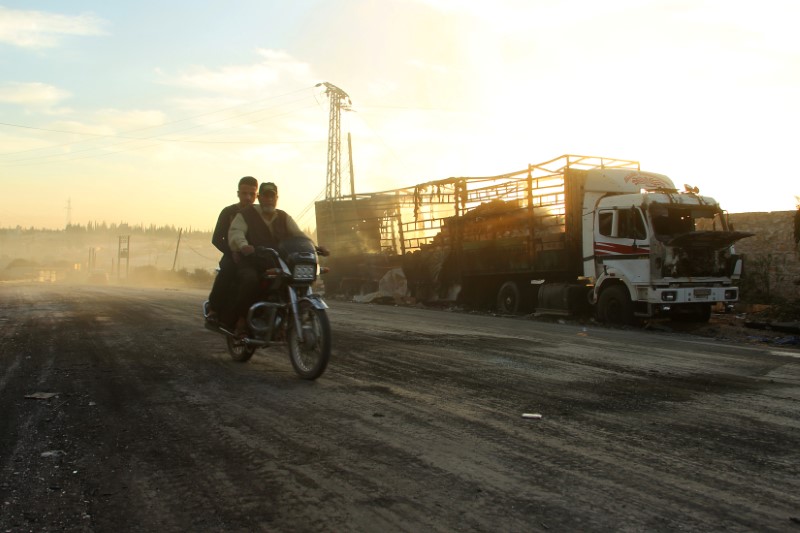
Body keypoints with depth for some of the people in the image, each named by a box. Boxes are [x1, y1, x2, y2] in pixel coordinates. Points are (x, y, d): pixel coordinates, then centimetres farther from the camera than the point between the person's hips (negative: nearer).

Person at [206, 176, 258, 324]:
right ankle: (214, 309, -27)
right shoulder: (228, 212, 5)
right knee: (227, 269, -36)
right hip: (232, 257, -2)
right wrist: (232, 252, -20)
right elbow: (216, 239, -2)